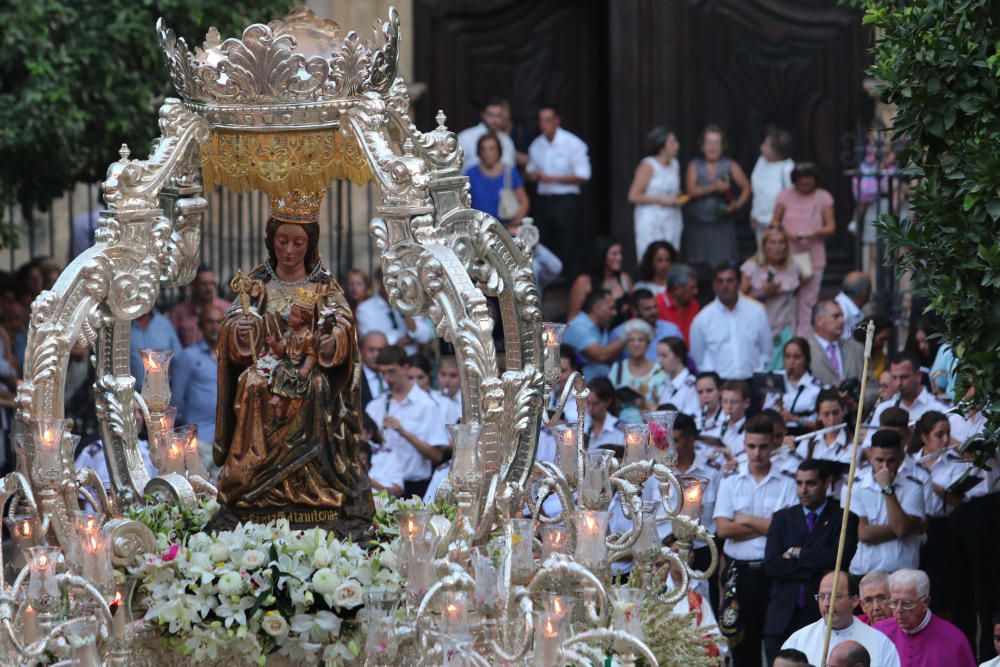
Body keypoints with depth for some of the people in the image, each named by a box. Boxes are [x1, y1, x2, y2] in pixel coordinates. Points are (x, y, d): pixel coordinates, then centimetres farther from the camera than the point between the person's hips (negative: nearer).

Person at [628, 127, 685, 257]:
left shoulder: (674, 164, 9)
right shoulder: (648, 165, -10)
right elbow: (633, 196, -13)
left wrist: (679, 199, 3)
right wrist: (660, 200, -16)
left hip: (672, 220, 6)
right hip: (651, 221, -6)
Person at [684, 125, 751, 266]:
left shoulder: (730, 166, 3)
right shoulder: (695, 166, 4)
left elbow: (746, 188, 5)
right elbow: (691, 191, -7)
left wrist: (738, 204, -13)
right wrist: (713, 188, -21)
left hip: (722, 226, -1)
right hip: (698, 226, 1)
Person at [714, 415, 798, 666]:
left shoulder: (787, 485, 2)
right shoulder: (730, 484, 10)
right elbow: (723, 529, -4)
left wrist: (747, 520, -4)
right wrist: (768, 525, -7)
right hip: (739, 571, 2)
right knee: (742, 645, 5)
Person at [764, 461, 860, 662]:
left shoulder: (844, 519, 5)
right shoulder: (782, 518, 14)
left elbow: (839, 558, -12)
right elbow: (771, 564, 0)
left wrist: (797, 553, -4)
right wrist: (817, 569, -8)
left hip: (822, 617, -3)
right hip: (783, 620, 3)